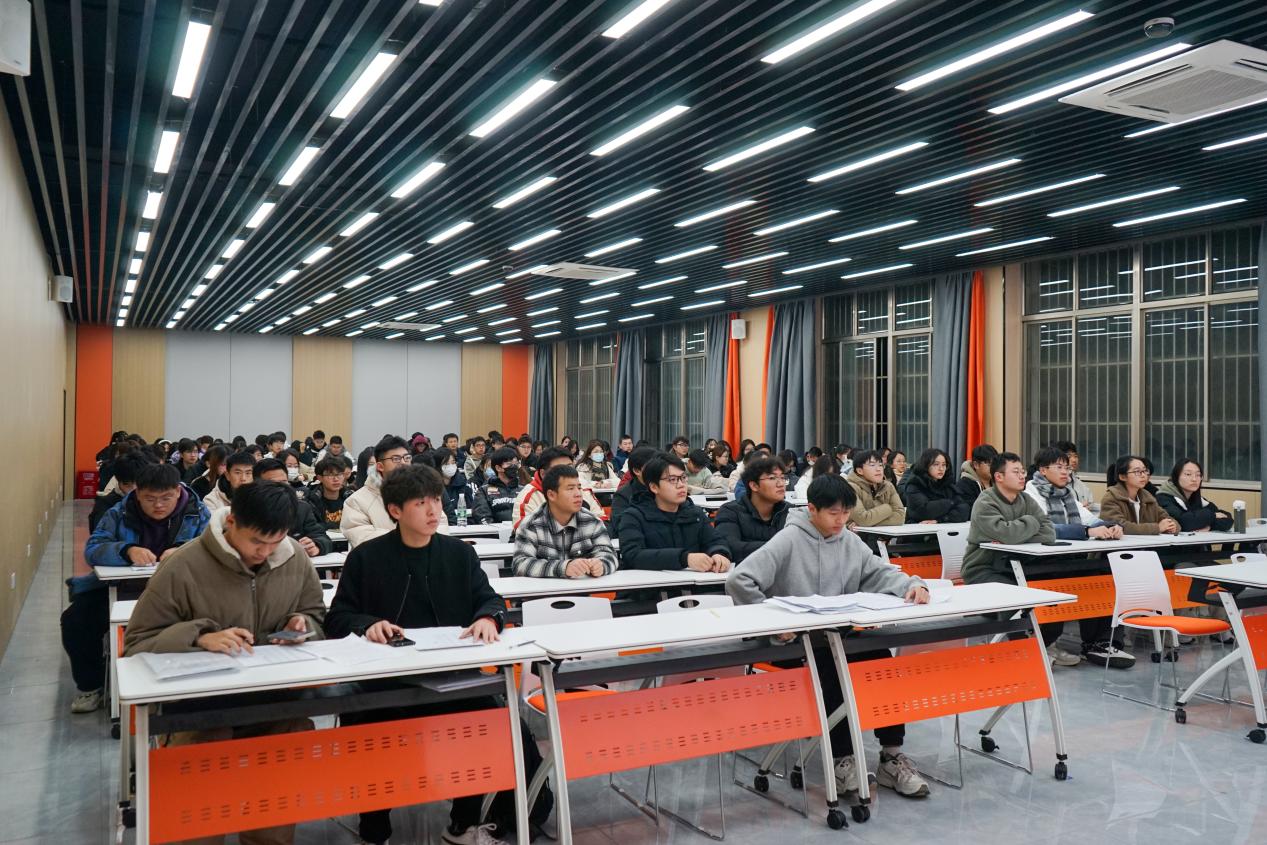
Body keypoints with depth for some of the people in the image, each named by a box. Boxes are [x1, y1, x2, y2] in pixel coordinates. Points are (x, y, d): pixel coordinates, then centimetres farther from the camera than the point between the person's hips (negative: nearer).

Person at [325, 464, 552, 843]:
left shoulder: (460, 553, 12)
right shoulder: (366, 557, 4)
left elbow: (489, 599, 6)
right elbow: (337, 618, 3)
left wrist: (487, 618, -19)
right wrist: (368, 624, -20)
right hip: (385, 679, -2)